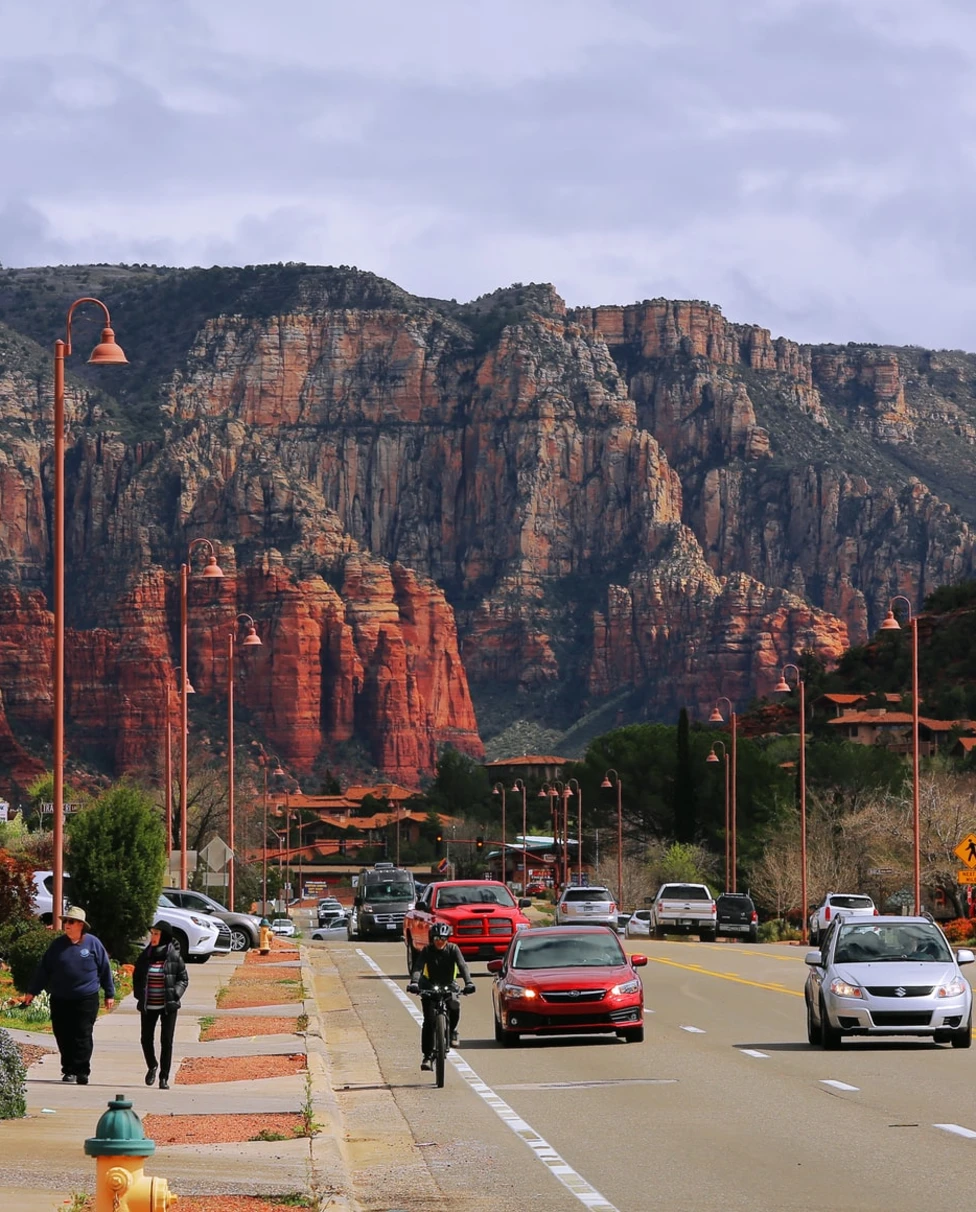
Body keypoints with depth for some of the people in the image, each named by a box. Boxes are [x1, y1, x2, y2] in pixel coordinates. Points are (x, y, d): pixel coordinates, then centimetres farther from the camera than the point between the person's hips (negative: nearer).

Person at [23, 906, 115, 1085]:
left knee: (82, 1035, -5)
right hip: (60, 999, 3)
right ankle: (69, 1069, 17)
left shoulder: (93, 943, 0)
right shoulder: (58, 945, 6)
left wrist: (109, 994, 6)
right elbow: (43, 969, 10)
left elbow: (105, 969, 5)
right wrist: (32, 991, 10)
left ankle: (81, 1071, -2)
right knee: (63, 1036, 5)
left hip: (86, 999, -3)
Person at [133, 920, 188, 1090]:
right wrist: (139, 995, 0)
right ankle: (152, 1067, 29)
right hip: (148, 1006, 3)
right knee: (146, 1038, 2)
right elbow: (136, 977, 13)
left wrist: (175, 995, -12)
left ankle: (164, 1077, 6)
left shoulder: (174, 957, -4)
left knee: (166, 1041, -2)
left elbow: (183, 979, 2)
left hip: (168, 1006, -3)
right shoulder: (144, 956, 4)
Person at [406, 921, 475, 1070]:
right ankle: (427, 1055, -4)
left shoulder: (453, 949, -13)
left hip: (448, 985, 0)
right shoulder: (427, 951, -14)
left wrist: (469, 983, -42)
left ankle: (452, 1030, -1)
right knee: (428, 1021, -10)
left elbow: (462, 966, -25)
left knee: (454, 1006, -30)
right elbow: (418, 967, -28)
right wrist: (414, 983, -48)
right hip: (430, 987, 0)